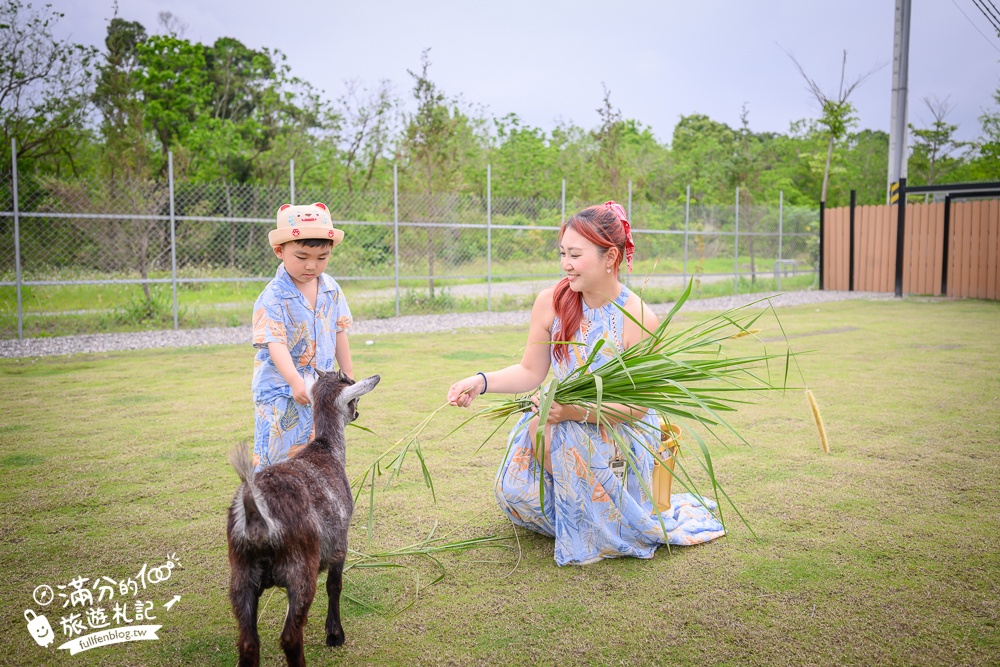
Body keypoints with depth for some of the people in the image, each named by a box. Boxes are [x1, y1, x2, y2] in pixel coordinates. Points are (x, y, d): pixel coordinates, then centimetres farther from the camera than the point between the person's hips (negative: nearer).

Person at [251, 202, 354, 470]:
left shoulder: (331, 290, 2)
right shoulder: (272, 297, -15)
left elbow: (339, 334, 11)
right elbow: (275, 344, -23)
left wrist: (348, 377, 15)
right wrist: (295, 382, -36)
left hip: (322, 388, 5)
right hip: (281, 391, -5)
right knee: (278, 456, 1)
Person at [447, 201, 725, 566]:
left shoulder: (639, 320, -17)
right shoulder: (550, 302, -8)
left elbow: (639, 406, -15)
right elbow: (531, 372, -1)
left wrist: (577, 412, -31)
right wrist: (482, 381, -19)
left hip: (621, 433, -3)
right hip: (557, 423, 4)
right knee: (514, 489, -19)